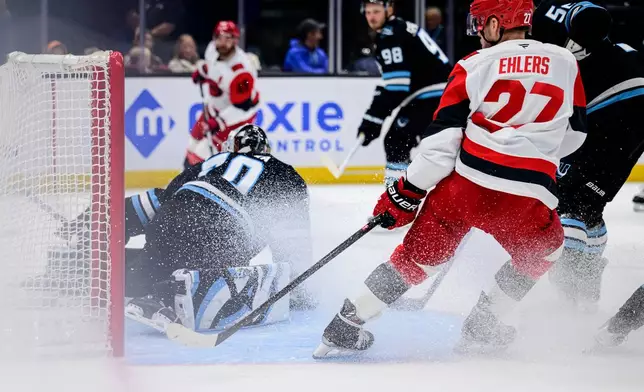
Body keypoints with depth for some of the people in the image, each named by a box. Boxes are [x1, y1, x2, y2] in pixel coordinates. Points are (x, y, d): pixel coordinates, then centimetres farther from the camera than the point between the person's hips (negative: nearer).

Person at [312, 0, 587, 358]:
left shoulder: (475, 66, 2)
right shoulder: (566, 63, 7)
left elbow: (442, 137, -3)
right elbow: (574, 132, 17)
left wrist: (408, 191, 4)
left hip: (465, 183, 0)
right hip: (529, 199, 0)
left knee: (421, 253, 15)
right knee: (543, 252, 28)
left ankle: (346, 325, 13)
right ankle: (483, 327, 24)